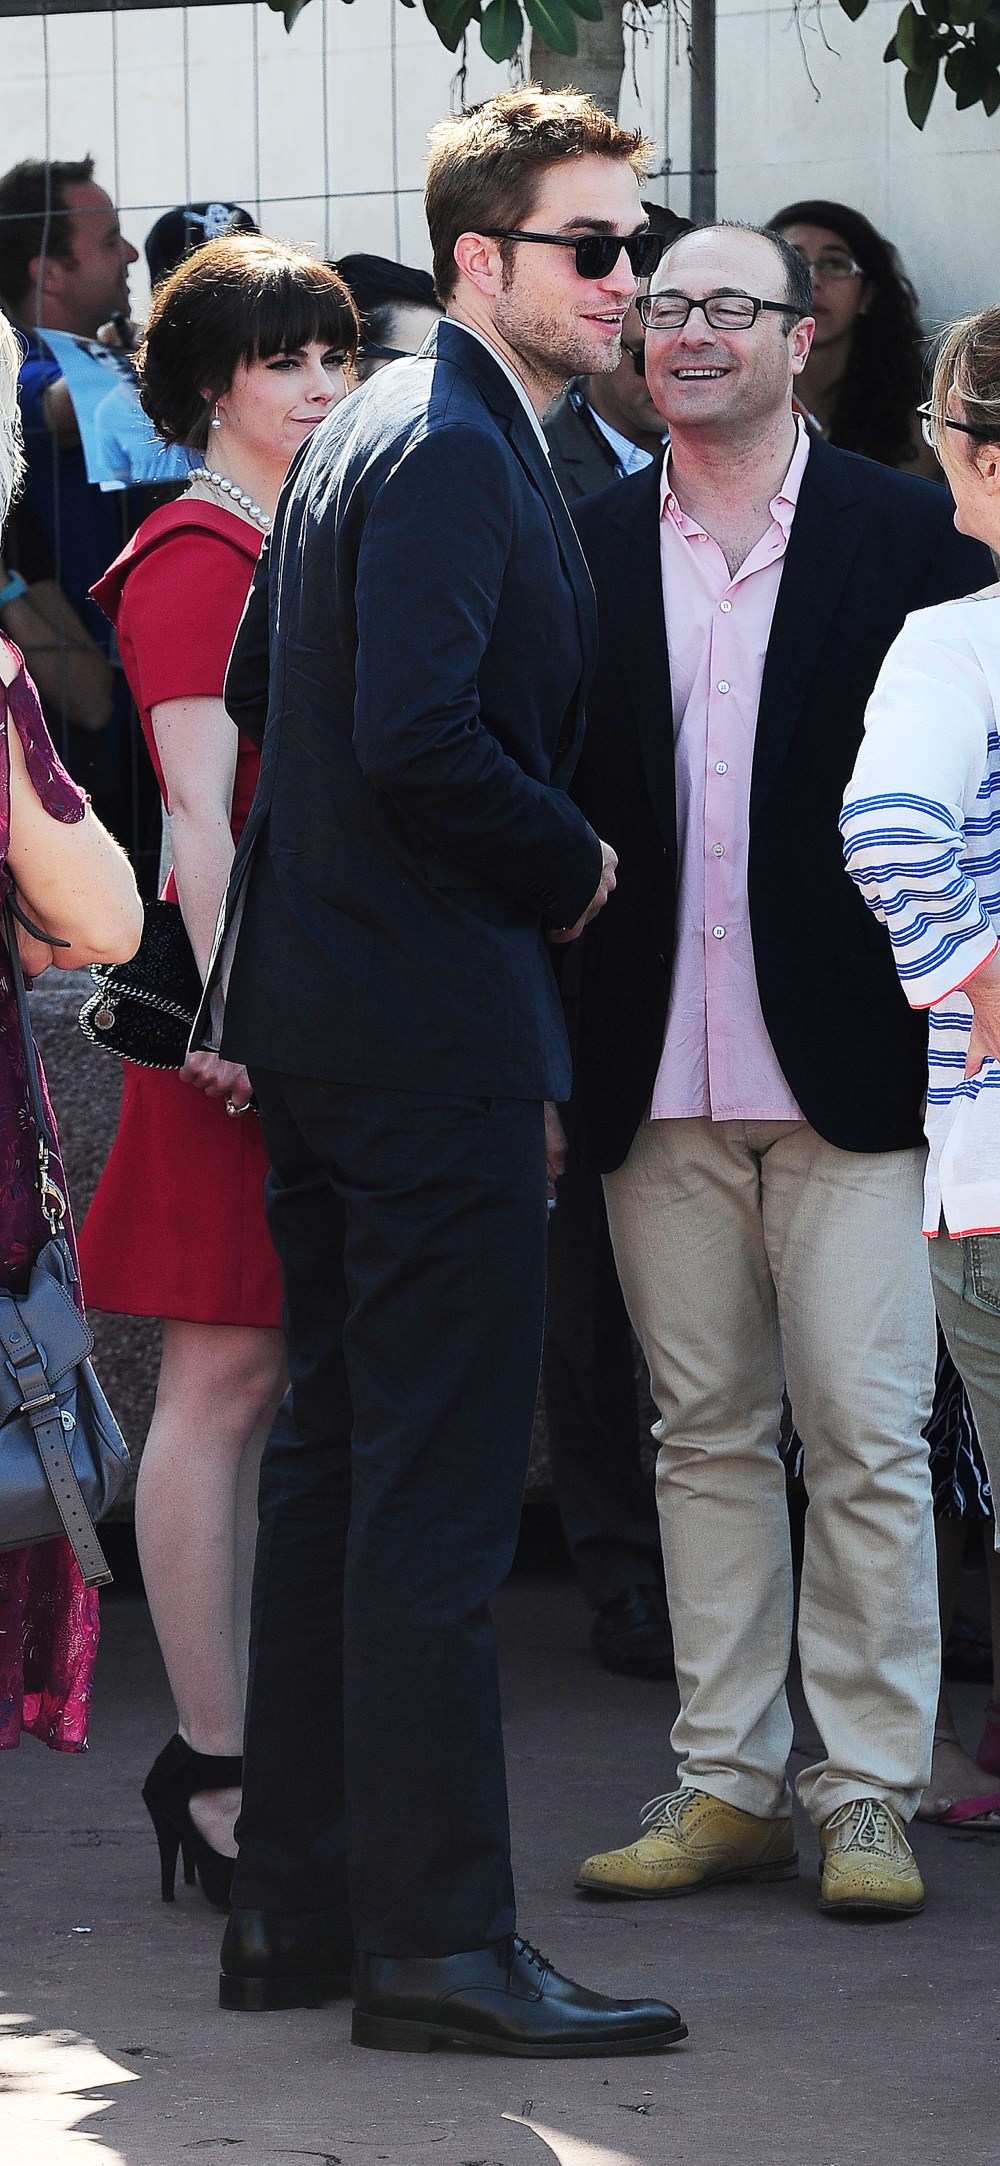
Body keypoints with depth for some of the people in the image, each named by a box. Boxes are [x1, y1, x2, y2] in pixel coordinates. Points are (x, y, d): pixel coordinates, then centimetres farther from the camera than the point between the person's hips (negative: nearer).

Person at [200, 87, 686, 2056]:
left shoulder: (367, 433, 15)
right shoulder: (453, 449, -16)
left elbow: (261, 690, 22)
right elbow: (419, 733, -27)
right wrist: (571, 870, -11)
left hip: (323, 1010, 11)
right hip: (433, 1025, -11)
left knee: (332, 1468, 14)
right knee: (438, 1497, -8)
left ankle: (297, 1908, 20)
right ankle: (436, 1943, -6)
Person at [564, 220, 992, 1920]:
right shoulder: (588, 549, 10)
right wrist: (550, 1051, 4)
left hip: (847, 1062, -3)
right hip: (658, 1077, 3)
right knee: (705, 1438, 8)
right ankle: (726, 1781, 14)